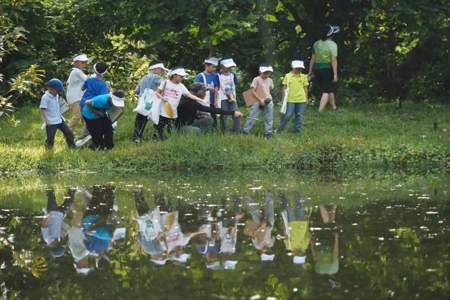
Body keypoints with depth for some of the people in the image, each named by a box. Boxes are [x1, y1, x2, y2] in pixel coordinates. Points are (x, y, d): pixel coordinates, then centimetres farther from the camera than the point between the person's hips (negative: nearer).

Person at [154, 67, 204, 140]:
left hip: (172, 113, 2)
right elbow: (157, 93, 3)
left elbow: (190, 95, -1)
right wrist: (162, 98, -18)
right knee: (159, 127, 2)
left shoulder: (181, 86, 4)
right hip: (162, 111, -2)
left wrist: (201, 100, -11)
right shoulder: (165, 82, -2)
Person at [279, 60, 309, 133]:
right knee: (288, 115, -3)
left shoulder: (303, 77, 5)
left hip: (301, 100, 2)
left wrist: (306, 98, 9)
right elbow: (285, 87, 6)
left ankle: (297, 128, 13)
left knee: (299, 115, 4)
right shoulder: (288, 76, 1)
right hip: (290, 100, -2)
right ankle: (281, 128, 11)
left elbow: (305, 88, 11)